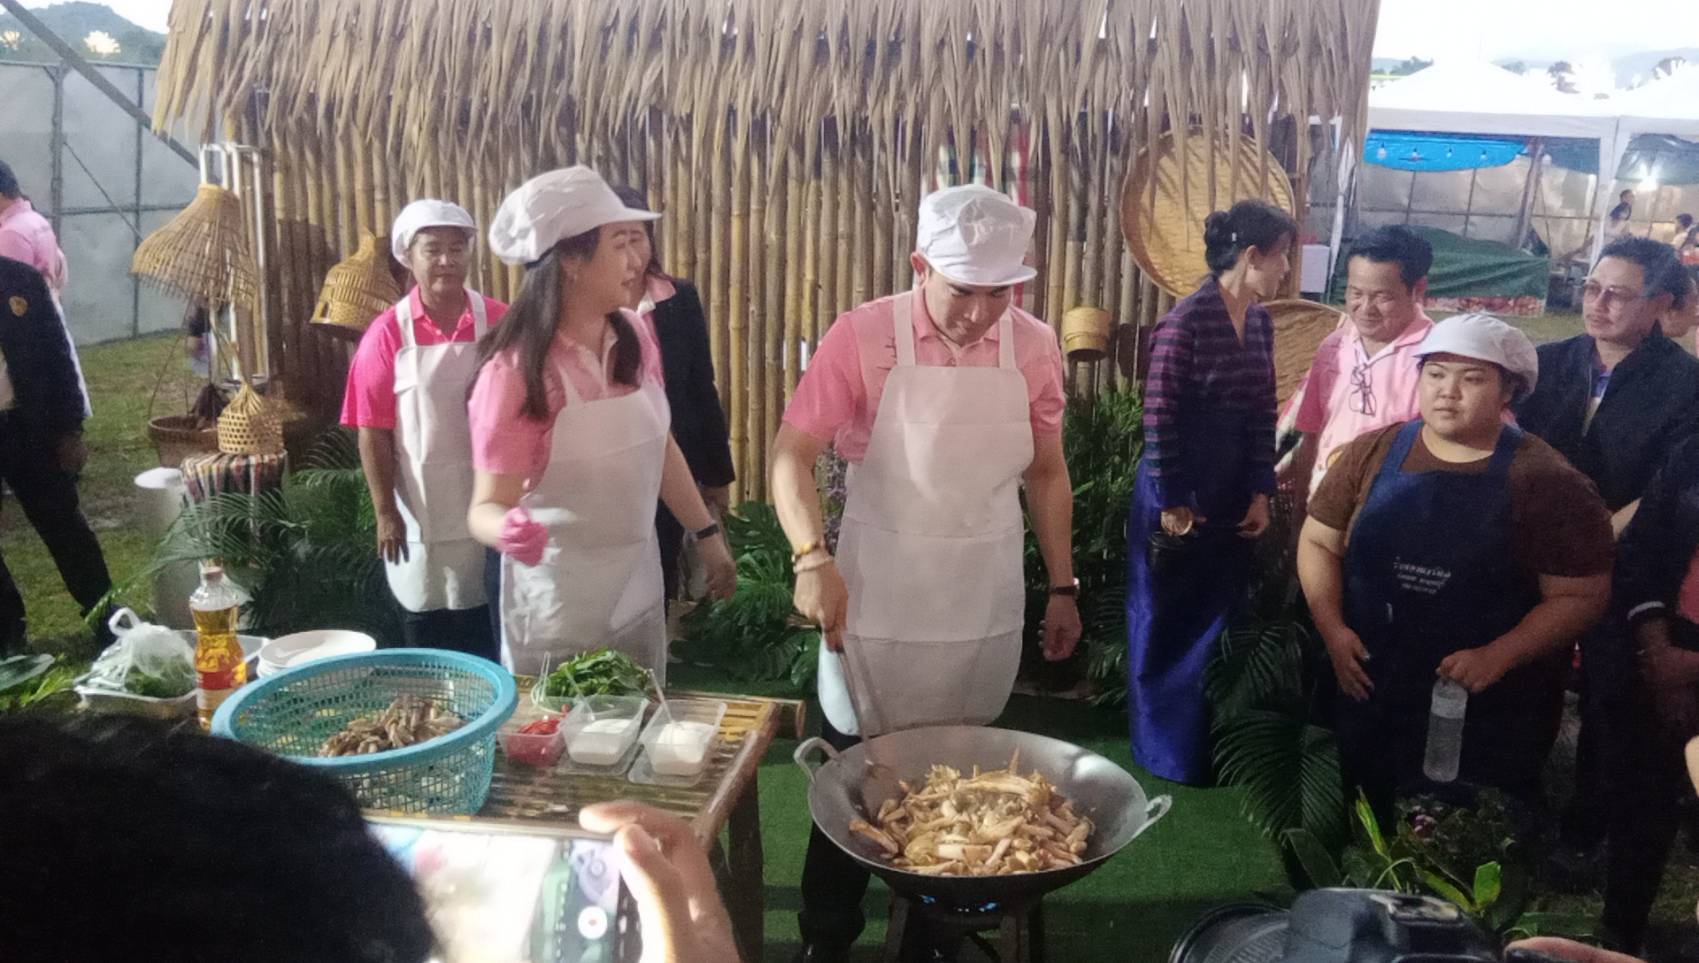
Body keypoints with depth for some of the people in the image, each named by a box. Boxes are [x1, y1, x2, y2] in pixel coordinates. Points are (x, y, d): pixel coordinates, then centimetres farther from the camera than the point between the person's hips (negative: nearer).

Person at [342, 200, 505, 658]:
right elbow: (373, 432, -5)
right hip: (421, 514, -1)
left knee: (491, 634, 11)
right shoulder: (387, 333, -6)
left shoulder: (499, 322, -2)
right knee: (425, 633, 14)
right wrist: (385, 513, -7)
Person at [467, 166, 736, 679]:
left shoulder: (636, 336, -3)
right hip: (559, 598, -6)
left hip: (639, 584, 6)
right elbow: (488, 504, -19)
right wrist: (506, 529, -42)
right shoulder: (516, 371, -21)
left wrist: (707, 534, 11)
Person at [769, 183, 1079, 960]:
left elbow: (1046, 473, 7)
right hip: (875, 598, -3)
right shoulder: (863, 335, -13)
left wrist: (1061, 587, 8)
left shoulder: (1035, 346, -2)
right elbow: (792, 453, -14)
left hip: (985, 604, 3)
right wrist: (813, 557, -29)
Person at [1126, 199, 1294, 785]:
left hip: (1232, 501, 7)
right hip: (1180, 499, -7)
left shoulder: (1261, 323, 6)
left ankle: (1205, 747, 32)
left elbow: (1263, 413, 10)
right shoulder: (1187, 321, -17)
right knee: (1166, 628, 9)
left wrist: (1261, 494, 5)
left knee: (1215, 624, 15)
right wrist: (1170, 503, -14)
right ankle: (1162, 751, 26)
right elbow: (1158, 416, -16)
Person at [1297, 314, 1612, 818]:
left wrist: (1497, 658, -21)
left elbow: (1581, 595, -10)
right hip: (1369, 696, 3)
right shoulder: (1374, 453, -1)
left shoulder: (1546, 482, -10)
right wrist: (1332, 629, -9)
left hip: (1488, 714, -2)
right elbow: (1318, 541, 4)